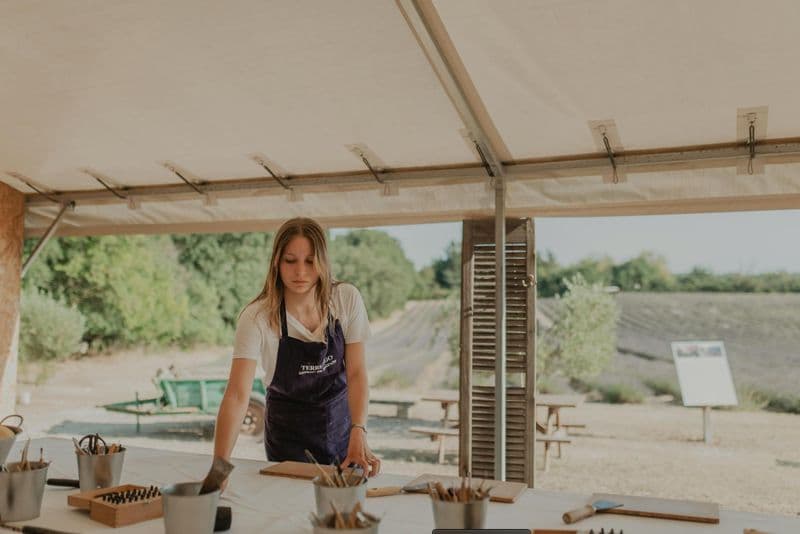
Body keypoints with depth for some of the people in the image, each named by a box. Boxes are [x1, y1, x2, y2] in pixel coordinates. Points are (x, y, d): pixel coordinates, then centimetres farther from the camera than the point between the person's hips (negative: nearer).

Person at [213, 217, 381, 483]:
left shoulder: (347, 299, -16)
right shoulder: (256, 317, -24)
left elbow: (356, 371, -14)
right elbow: (237, 394, -30)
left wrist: (358, 433, -28)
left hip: (341, 418, 2)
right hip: (288, 429, -2)